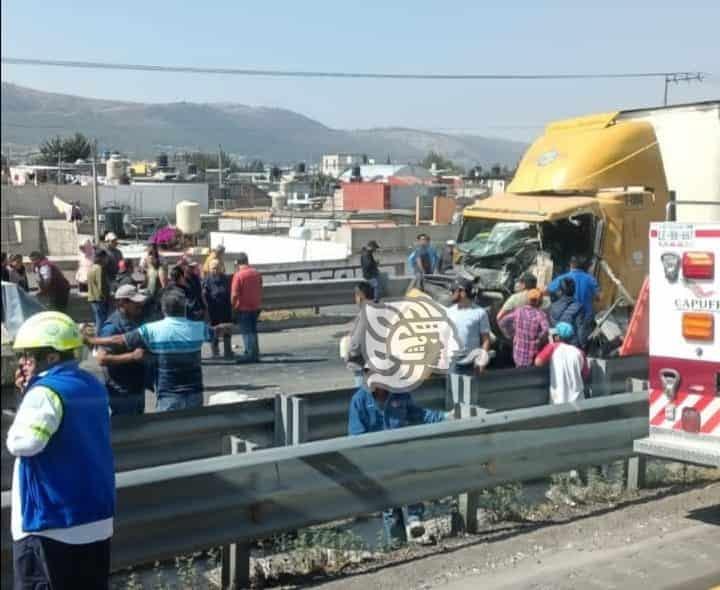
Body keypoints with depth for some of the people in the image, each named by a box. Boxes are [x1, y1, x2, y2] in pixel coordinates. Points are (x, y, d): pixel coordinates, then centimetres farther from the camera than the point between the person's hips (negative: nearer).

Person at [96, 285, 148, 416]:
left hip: (138, 389, 9)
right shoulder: (112, 327, -19)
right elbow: (102, 359, -25)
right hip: (121, 393, -9)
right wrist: (132, 356, -27)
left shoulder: (135, 320, 8)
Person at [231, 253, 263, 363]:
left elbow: (234, 294, -17)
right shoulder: (256, 273, 3)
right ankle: (255, 353, 20)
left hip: (243, 308, -6)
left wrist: (233, 306, -4)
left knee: (246, 332, 0)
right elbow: (260, 290, 12)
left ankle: (250, 354, -2)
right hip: (255, 306, 6)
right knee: (253, 330, 16)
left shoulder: (238, 275, -15)